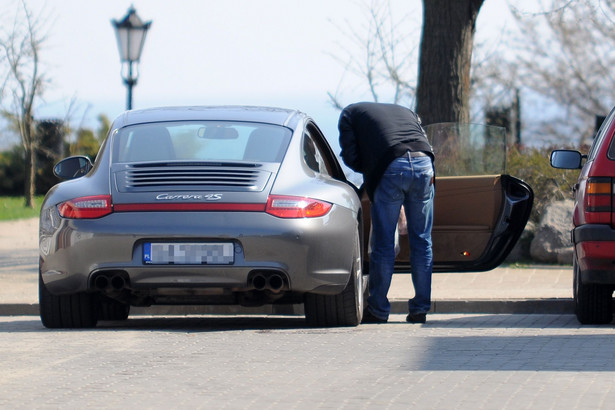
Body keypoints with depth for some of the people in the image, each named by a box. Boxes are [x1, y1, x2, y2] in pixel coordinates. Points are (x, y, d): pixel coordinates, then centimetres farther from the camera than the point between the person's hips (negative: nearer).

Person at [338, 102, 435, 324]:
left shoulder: (350, 112, 23)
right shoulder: (406, 111, 35)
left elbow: (350, 156, 11)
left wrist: (369, 172, 28)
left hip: (391, 167, -4)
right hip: (424, 165, 4)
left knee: (383, 243, 3)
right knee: (421, 241, 11)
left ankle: (378, 309, 8)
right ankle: (420, 309, 13)